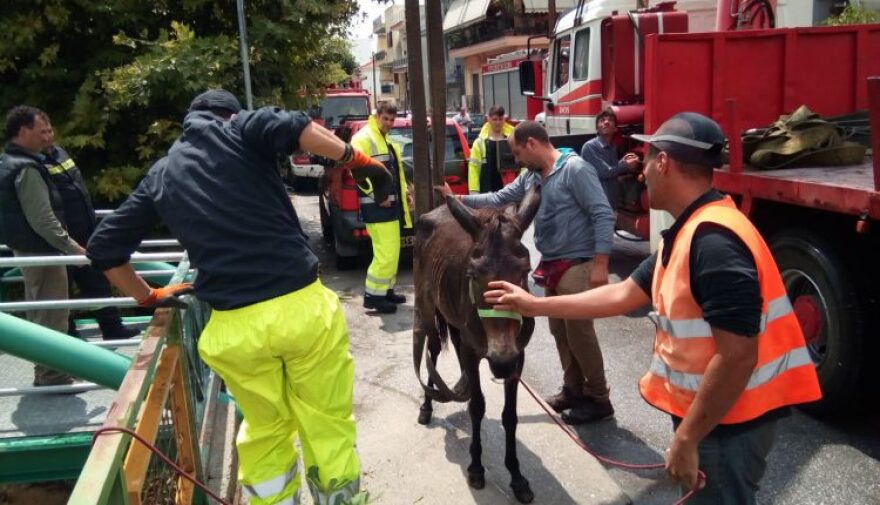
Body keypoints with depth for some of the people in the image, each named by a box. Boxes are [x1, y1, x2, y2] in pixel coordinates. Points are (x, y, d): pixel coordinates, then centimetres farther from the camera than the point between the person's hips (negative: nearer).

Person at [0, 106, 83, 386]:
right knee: (52, 316, -4)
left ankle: (44, 373, 25)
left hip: (26, 248, 10)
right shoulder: (26, 168, -19)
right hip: (41, 250, -10)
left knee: (39, 314, 16)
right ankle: (53, 376, 1)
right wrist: (72, 247, -20)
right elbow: (43, 220, -24)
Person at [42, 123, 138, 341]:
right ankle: (69, 337, 18)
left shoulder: (60, 152, 11)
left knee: (98, 282, 12)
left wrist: (91, 223, 23)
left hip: (86, 234, 8)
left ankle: (113, 328, 20)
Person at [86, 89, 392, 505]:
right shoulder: (236, 130, 8)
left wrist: (147, 297, 32)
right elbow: (291, 127, -16)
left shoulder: (161, 173, 18)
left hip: (233, 328, 3)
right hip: (302, 306, -3)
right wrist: (356, 159, -6)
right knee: (327, 425, 13)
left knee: (266, 430, 23)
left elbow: (104, 246, 20)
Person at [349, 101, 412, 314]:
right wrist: (377, 195, -23)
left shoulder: (387, 140, 21)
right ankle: (373, 294, -4)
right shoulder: (363, 138, -11)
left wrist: (404, 193, 20)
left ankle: (386, 290, 24)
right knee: (386, 253, -13)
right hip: (376, 206, -10)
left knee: (392, 251, 14)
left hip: (391, 203, 10)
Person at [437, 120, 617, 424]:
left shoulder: (574, 169, -15)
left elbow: (603, 215, -18)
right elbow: (499, 199, 18)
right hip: (551, 266, 8)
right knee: (560, 332, 14)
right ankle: (573, 389, 29)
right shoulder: (530, 177, 10)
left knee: (579, 333, -3)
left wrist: (600, 264, -22)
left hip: (577, 265, -8)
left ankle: (598, 399, 12)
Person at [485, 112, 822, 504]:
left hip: (727, 424, -9)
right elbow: (623, 295, 12)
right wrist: (535, 305, 13)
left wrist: (686, 438, -21)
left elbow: (737, 356, -29)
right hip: (707, 412, 9)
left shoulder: (713, 241, -27)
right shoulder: (687, 235, 6)